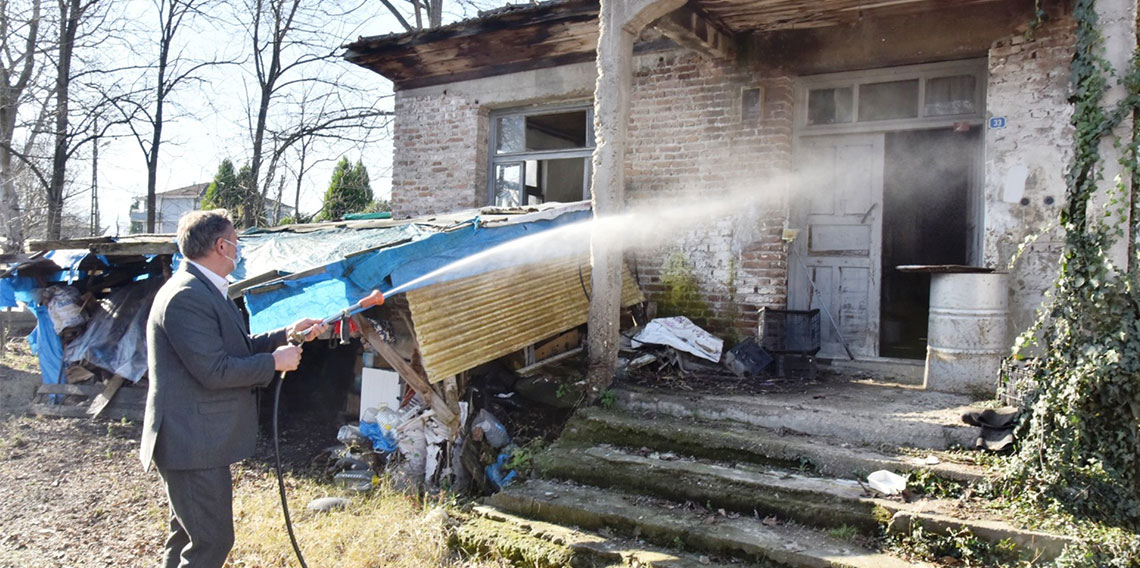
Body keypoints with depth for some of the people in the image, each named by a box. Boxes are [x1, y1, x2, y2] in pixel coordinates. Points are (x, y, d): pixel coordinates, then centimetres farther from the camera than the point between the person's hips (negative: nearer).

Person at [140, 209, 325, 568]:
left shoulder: (207, 290, 12)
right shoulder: (186, 296, -22)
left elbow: (237, 348, 16)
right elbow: (215, 371, -26)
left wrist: (286, 335, 7)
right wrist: (275, 361, -15)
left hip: (198, 439, 11)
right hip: (192, 443, -11)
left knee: (188, 533, 23)